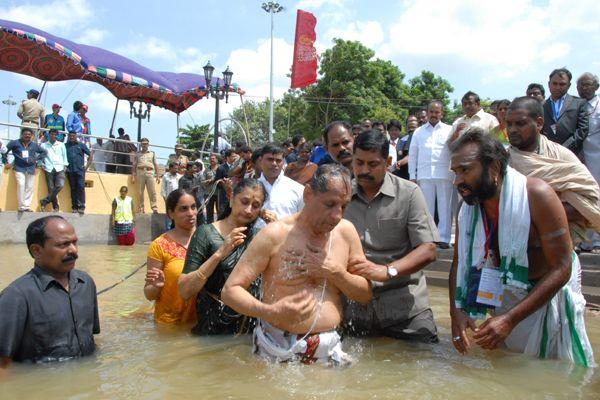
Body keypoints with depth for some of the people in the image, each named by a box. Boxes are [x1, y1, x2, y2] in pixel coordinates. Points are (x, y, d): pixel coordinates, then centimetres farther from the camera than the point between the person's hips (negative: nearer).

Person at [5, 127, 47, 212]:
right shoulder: (15, 143, 3)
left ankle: (27, 205, 6)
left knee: (30, 187, 0)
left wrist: (37, 159, 11)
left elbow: (44, 152, 22)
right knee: (21, 185, -17)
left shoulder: (34, 145, 11)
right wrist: (6, 162, 2)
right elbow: (4, 151, 5)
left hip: (31, 169, 3)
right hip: (19, 168, -3)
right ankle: (21, 206, -14)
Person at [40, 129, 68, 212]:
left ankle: (44, 201, -9)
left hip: (59, 168, 0)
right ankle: (55, 207, 1)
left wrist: (65, 165, 8)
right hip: (49, 169, 0)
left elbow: (64, 155, 17)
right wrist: (42, 164, 4)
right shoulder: (44, 145, 13)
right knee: (51, 189, -5)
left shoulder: (61, 145, 15)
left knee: (60, 185, -19)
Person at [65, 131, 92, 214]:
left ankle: (81, 206, -7)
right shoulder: (65, 146, 10)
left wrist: (86, 166, 4)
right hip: (70, 171, 2)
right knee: (73, 189, 4)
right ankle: (74, 207, 9)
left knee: (81, 187, -10)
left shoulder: (81, 145, 7)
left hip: (80, 170, -2)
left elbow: (90, 155, 11)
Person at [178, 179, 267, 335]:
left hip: (251, 324, 4)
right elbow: (184, 291, -19)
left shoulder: (258, 235, -1)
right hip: (214, 324, -4)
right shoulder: (206, 233, -13)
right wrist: (220, 253, -30)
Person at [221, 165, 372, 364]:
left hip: (330, 349, 3)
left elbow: (365, 294, 6)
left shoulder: (346, 231, -1)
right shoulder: (275, 234, -13)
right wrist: (270, 311, -29)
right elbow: (229, 290, -13)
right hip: (278, 350, -3)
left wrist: (335, 273, -13)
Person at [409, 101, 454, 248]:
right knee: (426, 208, 4)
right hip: (424, 175, 1)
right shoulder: (418, 132, 15)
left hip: (444, 174, -1)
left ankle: (443, 238, 5)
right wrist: (412, 176, 7)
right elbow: (412, 155, 13)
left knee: (445, 207, -1)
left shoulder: (449, 130, 11)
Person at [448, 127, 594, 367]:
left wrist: (510, 319, -34)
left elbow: (561, 269, -28)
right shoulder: (468, 208, -10)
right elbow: (459, 263, -3)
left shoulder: (537, 195, -26)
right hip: (504, 302, 4)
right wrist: (456, 311, -21)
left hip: (550, 298, -4)